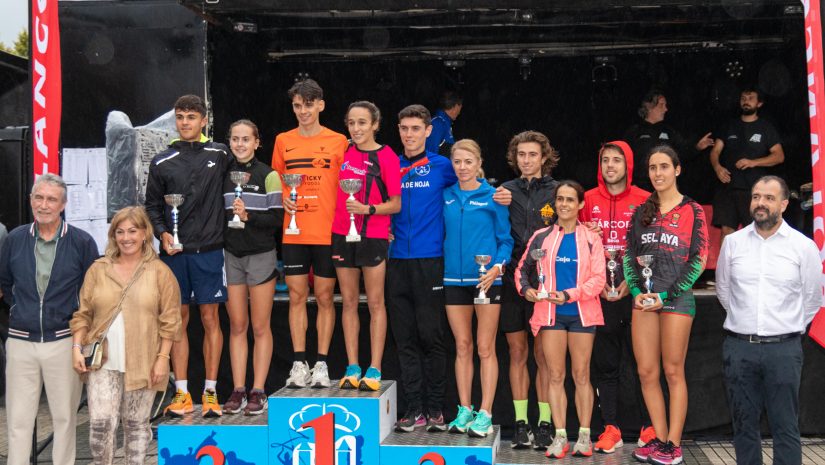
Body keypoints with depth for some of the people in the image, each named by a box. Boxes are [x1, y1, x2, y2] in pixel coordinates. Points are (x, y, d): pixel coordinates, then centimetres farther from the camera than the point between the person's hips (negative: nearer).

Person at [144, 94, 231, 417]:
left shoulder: (220, 155, 4)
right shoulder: (162, 163, 7)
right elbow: (152, 206, 10)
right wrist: (162, 233, -5)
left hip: (209, 249, -1)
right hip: (174, 251, 1)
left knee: (210, 317, 2)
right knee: (178, 318, 6)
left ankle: (210, 392, 11)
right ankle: (182, 393, 13)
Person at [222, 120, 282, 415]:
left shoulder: (268, 175, -3)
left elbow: (277, 218, -8)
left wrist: (248, 216, -21)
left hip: (261, 255, -3)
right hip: (230, 255, 4)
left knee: (260, 327, 1)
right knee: (237, 326, 7)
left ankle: (258, 391, 7)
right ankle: (238, 390, 12)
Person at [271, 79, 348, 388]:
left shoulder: (338, 142, 2)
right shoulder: (283, 141, 9)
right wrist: (283, 200, -2)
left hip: (328, 232, -2)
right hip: (293, 232, 2)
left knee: (325, 297, 3)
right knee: (296, 296, 4)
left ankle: (321, 364, 11)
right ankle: (299, 364, 11)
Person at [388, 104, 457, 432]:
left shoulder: (441, 167, 2)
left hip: (430, 261, -3)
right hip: (397, 261, 3)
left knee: (432, 336, -1)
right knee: (405, 338, 5)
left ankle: (436, 408, 10)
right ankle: (414, 409, 12)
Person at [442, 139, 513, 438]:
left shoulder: (493, 196, -2)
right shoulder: (446, 197, 8)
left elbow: (505, 239, -1)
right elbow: (441, 235, 14)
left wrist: (497, 267, -16)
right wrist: (440, 266, 1)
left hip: (486, 279, -3)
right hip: (454, 278, 4)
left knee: (485, 348, 0)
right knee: (462, 347, 9)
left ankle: (485, 414, 6)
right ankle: (464, 410, 17)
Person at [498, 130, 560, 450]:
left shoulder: (557, 192, 3)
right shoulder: (505, 191, 11)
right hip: (511, 279, 3)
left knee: (543, 353, 0)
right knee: (517, 352, 7)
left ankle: (545, 423, 9)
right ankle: (521, 422, 15)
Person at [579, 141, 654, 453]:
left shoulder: (644, 200, 1)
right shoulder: (589, 200, 7)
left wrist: (631, 282, -10)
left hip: (635, 290, -2)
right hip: (600, 291, 2)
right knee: (605, 361, 6)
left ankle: (650, 428, 14)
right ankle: (610, 429, 14)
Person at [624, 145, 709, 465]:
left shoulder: (692, 211, 1)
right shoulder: (642, 212, 13)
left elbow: (698, 259, -4)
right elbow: (629, 255, 11)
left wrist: (666, 295, -11)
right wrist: (637, 291, -4)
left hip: (677, 298, -4)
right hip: (644, 299, 4)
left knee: (673, 371, -1)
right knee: (646, 372, 3)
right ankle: (660, 439, 13)